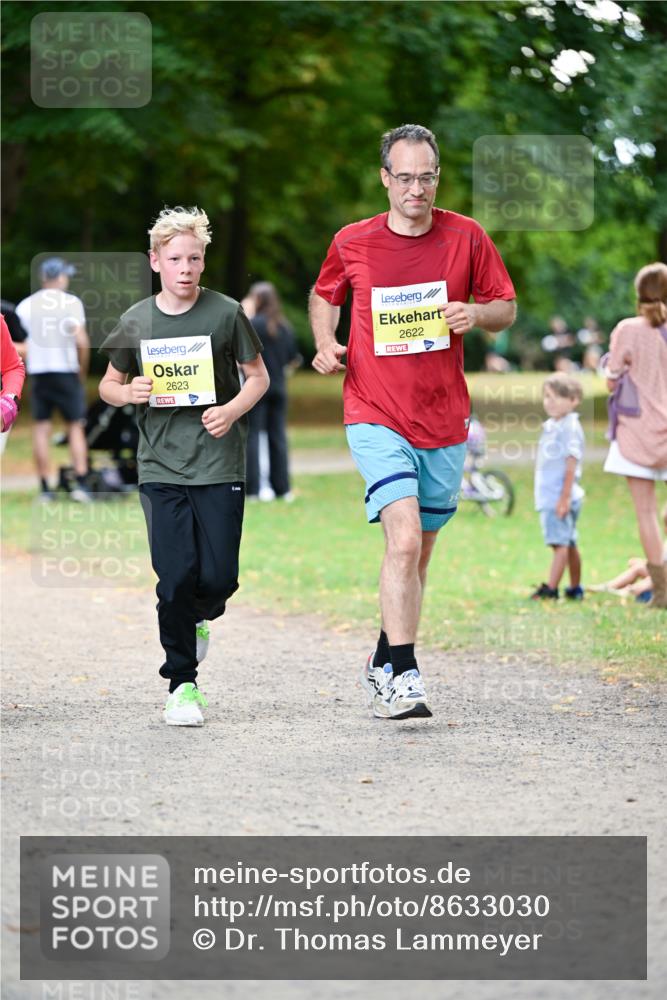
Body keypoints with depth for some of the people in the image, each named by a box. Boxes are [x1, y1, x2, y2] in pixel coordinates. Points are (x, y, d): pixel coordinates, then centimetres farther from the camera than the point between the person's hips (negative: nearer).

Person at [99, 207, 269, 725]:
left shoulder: (226, 313, 0)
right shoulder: (136, 321, 5)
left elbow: (258, 375, 8)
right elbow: (109, 384, 16)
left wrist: (233, 410, -11)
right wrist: (127, 392, -7)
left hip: (220, 465, -1)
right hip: (161, 466, 1)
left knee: (219, 577, -5)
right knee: (176, 577, -6)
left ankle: (197, 619, 32)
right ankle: (182, 684, 7)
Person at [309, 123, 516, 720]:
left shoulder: (466, 237, 1)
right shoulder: (352, 243, 0)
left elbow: (506, 308, 9)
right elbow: (324, 295, 19)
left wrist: (476, 313, -13)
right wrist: (326, 344, 0)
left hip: (445, 423, 3)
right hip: (376, 418, -3)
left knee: (419, 552, 12)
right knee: (404, 539, -20)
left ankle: (384, 663, 31)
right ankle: (403, 679, -20)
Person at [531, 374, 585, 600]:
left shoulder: (570, 427, -12)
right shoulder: (550, 426, 15)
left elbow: (571, 463, -17)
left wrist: (564, 497, -21)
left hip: (560, 497, -10)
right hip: (548, 496, 10)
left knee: (561, 543, -10)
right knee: (568, 543, 14)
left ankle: (551, 588, -14)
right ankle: (575, 589, 21)